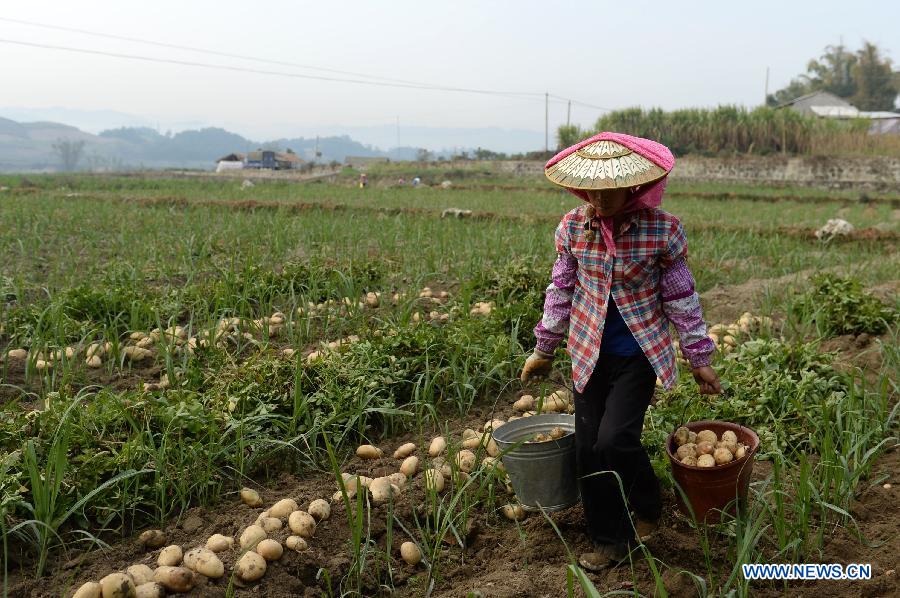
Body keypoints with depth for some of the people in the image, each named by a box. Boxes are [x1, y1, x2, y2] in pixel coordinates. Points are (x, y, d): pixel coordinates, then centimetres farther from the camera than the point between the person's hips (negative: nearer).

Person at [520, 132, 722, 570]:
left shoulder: (661, 230, -13)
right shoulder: (572, 227, -6)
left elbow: (681, 299, -4)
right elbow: (561, 291, 6)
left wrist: (699, 360, 1)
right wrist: (544, 350, 12)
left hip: (640, 352, -3)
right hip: (590, 353, 3)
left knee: (615, 439, -14)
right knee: (588, 448, 5)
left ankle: (647, 508, 20)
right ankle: (610, 539, 24)